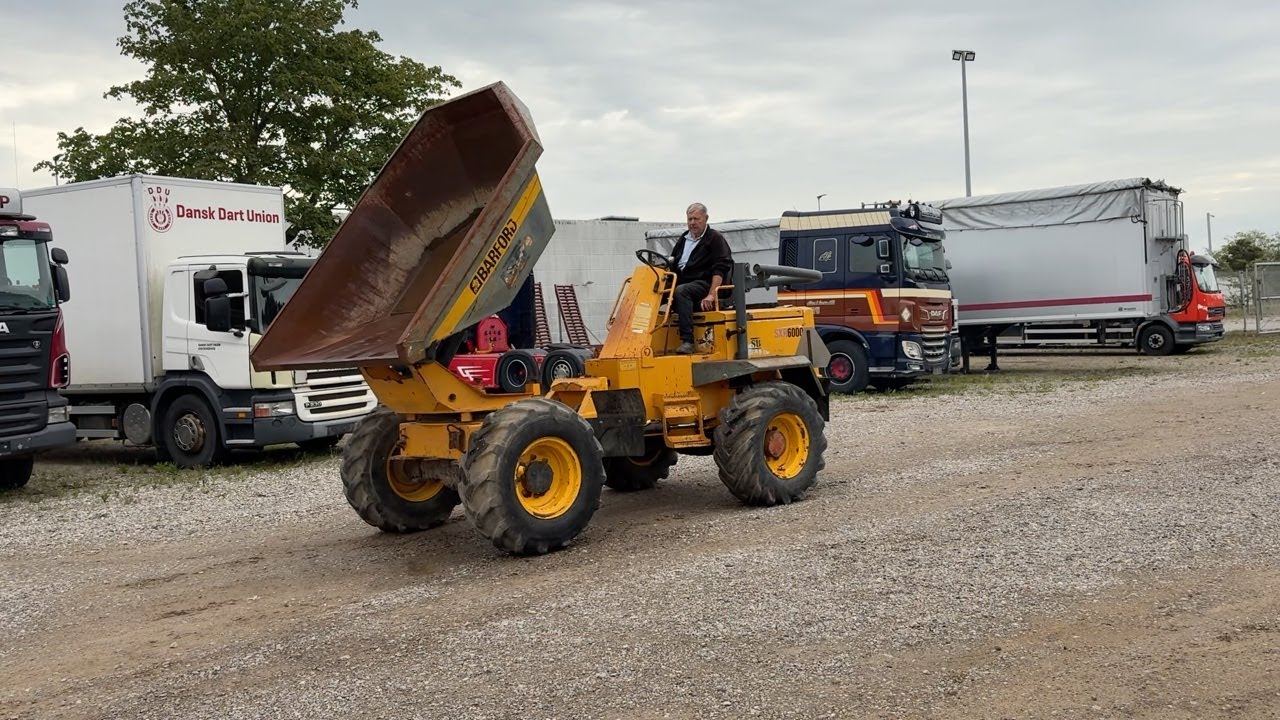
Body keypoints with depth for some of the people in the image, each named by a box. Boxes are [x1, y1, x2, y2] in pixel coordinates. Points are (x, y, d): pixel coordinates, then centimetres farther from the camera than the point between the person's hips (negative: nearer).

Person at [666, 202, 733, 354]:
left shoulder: (715, 239, -1)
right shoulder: (683, 239, 22)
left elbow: (720, 269, -13)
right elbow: (673, 264, 29)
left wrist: (711, 295, -24)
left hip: (703, 283, -7)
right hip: (681, 281, 7)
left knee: (681, 291, -37)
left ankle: (687, 341, -42)